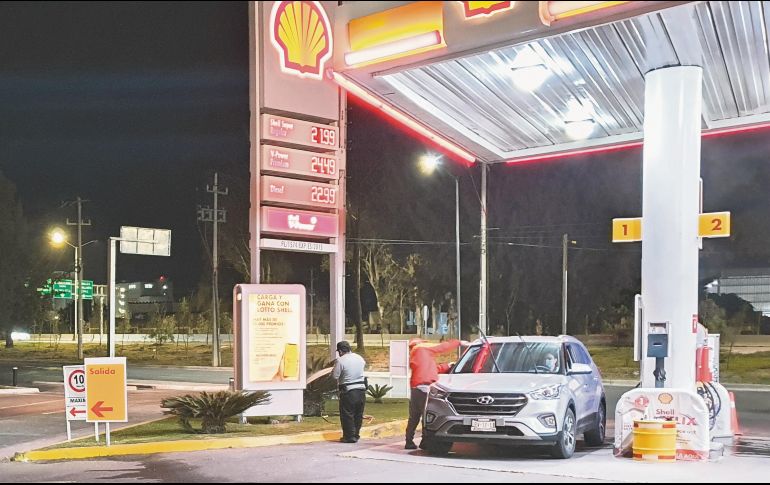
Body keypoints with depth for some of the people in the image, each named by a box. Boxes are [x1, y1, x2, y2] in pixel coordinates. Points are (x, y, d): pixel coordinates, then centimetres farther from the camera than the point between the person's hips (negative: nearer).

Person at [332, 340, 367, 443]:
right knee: (358, 414, 14)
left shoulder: (340, 361, -14)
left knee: (347, 414, 3)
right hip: (361, 390, 6)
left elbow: (335, 375, -12)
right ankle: (356, 434, 21)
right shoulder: (359, 358, 6)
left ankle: (349, 436, 3)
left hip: (348, 391, -6)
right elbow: (364, 363, 27)